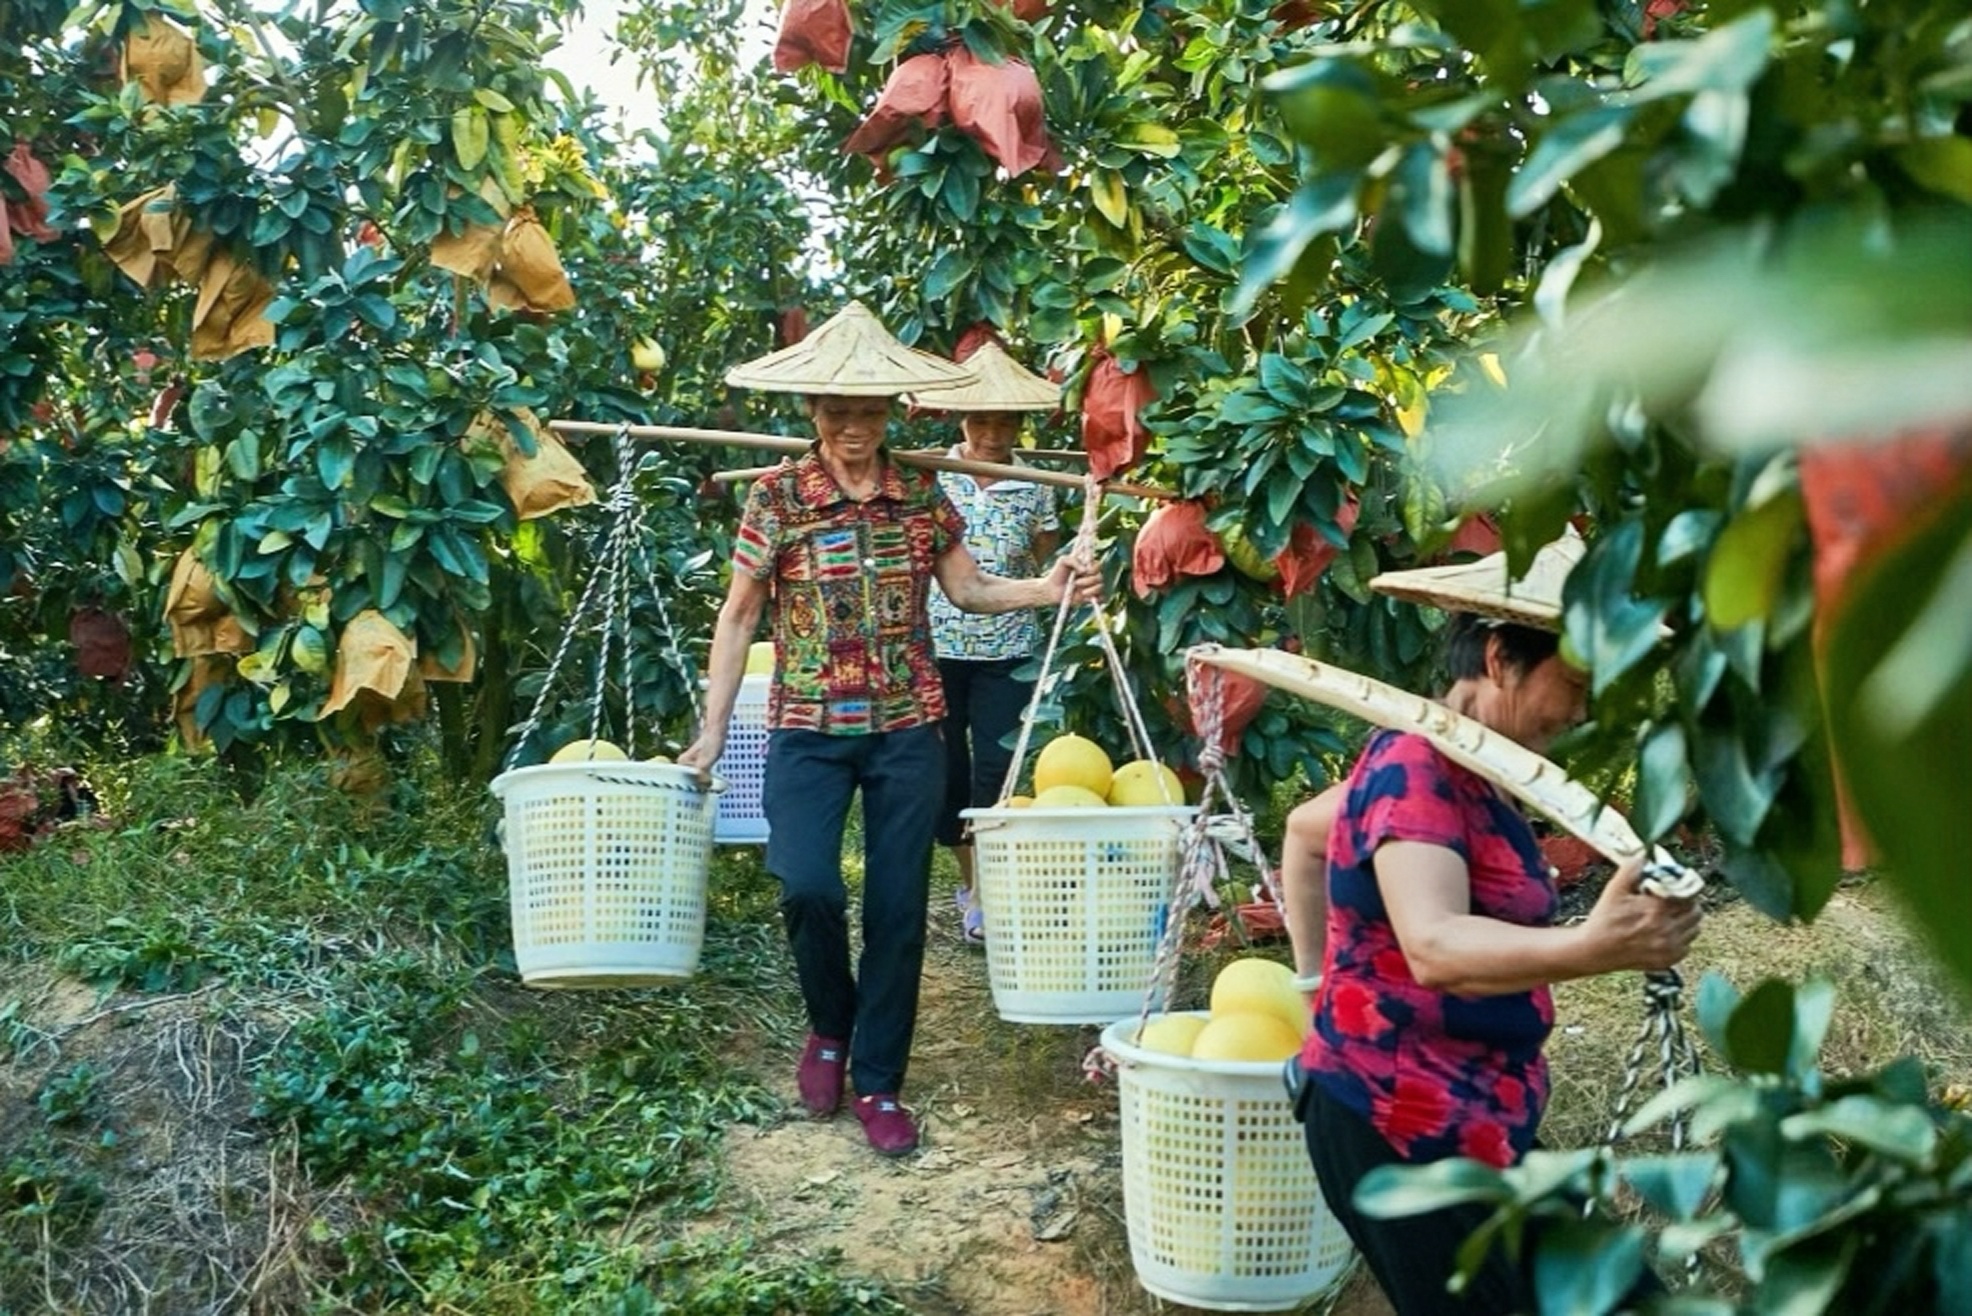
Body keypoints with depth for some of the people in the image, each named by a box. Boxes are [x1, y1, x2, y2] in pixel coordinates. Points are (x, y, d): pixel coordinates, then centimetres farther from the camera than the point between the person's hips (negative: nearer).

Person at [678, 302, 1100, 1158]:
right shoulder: (777, 496, -5)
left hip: (907, 729, 2)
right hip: (809, 731, -2)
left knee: (898, 908, 3)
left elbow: (967, 589, 13)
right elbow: (739, 616, 0)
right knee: (808, 886, -18)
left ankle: (878, 1083, 19)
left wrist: (1049, 590, -5)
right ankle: (831, 1026, 14)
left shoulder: (923, 496, 2)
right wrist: (712, 730, -3)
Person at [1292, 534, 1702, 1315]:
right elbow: (1434, 947, -38)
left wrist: (1321, 975, 24)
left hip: (1476, 1123, 10)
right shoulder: (1416, 765, -20)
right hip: (1399, 1128, -10)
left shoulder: (1462, 772, 10)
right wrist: (1593, 948, -53)